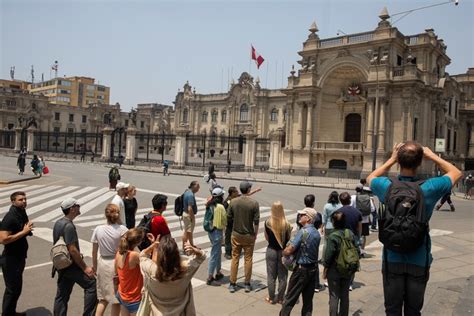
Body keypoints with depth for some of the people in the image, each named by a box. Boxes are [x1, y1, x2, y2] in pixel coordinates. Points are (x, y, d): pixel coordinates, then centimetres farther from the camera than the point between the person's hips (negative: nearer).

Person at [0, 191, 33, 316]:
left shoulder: (23, 214, 7)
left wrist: (28, 230, 4)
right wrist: (23, 232, -27)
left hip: (20, 258, 9)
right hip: (11, 260, -9)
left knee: (17, 287, 20)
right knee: (12, 289, 2)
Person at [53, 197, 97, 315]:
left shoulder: (58, 223, 9)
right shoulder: (69, 226, -21)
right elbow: (72, 250, -23)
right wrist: (85, 267, -18)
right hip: (71, 265, -9)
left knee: (62, 295, 14)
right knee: (91, 284, -1)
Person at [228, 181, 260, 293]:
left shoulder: (233, 202, -7)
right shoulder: (254, 203, -13)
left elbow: (229, 217, 0)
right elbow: (256, 221, -10)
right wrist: (255, 234, 4)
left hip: (236, 234, 2)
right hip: (249, 235, -2)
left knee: (235, 259, 11)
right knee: (248, 259, 10)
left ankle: (232, 284, 17)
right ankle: (247, 284, 20)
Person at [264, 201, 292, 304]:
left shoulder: (267, 223, -11)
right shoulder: (286, 224, -14)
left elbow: (267, 238, -2)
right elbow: (289, 239, -6)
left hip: (271, 250, 1)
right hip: (283, 251, 0)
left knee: (271, 276, 13)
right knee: (282, 276, 13)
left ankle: (271, 298, 22)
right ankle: (280, 298, 22)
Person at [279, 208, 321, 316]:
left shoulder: (303, 232, -20)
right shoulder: (317, 233, 3)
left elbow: (289, 251, -21)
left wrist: (283, 251, -1)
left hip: (302, 269, -7)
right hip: (313, 268, 7)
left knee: (290, 298, 5)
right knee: (308, 298, 14)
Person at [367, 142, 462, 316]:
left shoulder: (387, 187, -15)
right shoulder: (429, 188, -15)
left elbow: (370, 178, 11)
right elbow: (456, 173, 6)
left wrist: (391, 159, 8)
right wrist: (432, 156, 8)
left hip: (392, 260, 0)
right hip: (419, 261, 0)